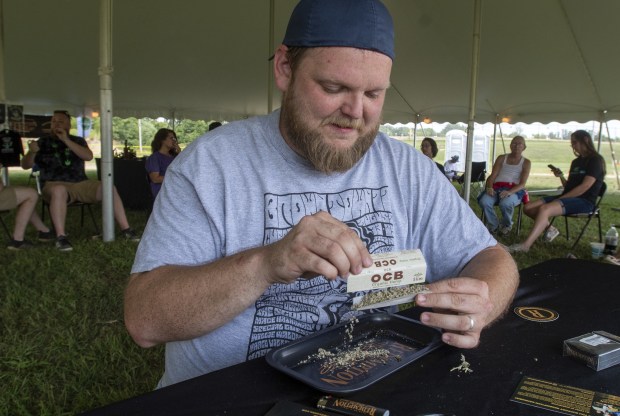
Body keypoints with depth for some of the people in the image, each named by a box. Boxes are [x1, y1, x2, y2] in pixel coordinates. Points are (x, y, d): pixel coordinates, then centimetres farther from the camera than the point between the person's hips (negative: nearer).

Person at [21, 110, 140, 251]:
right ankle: (60, 237, -40)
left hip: (81, 183, 2)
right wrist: (31, 152, -18)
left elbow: (89, 156, -4)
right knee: (59, 190, -39)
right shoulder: (43, 142, 11)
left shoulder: (78, 140, 16)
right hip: (54, 184, -2)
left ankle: (126, 229, -19)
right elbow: (25, 165, 4)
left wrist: (66, 141, -11)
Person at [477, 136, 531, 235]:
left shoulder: (526, 162, 11)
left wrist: (509, 192, -23)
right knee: (484, 201, -32)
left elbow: (522, 184, -2)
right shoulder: (501, 158, 18)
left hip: (514, 190, -2)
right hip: (497, 187, 2)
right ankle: (494, 225, -4)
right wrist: (489, 187, -17)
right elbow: (492, 176, 7)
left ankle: (506, 225, -2)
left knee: (505, 203, -37)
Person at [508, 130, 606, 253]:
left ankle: (525, 245, -45)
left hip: (584, 201, -8)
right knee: (528, 208, -10)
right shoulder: (576, 162, 22)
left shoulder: (595, 160, -4)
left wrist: (561, 198, -14)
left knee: (544, 209, -36)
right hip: (568, 198, 8)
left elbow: (585, 186, -15)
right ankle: (550, 229, 0)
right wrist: (561, 176, 2)